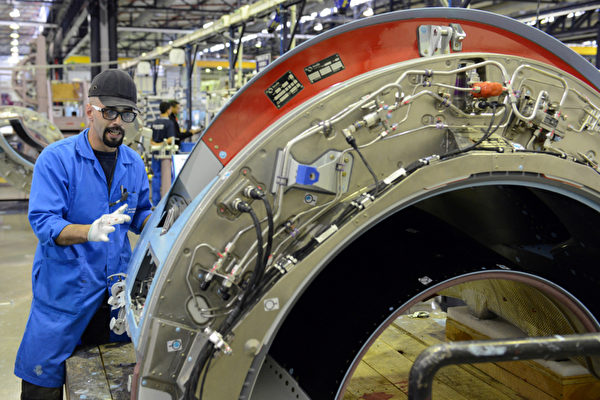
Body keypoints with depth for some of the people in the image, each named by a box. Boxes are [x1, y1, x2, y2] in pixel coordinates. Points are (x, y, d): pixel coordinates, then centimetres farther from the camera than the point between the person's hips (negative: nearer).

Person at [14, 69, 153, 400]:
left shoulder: (134, 164, 7)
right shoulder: (56, 159, -11)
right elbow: (43, 223, -19)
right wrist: (90, 231, -36)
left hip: (116, 286, 5)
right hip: (63, 289, -5)